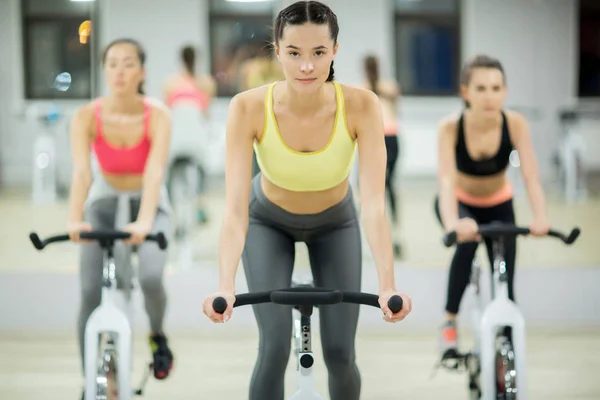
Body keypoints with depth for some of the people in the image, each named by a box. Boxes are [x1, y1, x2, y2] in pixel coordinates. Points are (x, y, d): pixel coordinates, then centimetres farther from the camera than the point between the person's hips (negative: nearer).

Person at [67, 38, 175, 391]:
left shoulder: (158, 116, -21)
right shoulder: (87, 117, -19)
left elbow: (155, 172, -33)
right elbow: (82, 171, -31)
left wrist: (143, 223, -49)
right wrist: (75, 220, -48)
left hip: (148, 203, -1)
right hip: (104, 203, 1)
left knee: (150, 277, -26)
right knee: (91, 292, -15)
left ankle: (158, 335, 8)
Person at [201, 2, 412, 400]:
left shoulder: (361, 106, -33)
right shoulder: (249, 108, -34)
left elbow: (375, 202, -37)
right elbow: (235, 208, -38)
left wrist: (388, 287, -49)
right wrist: (226, 287, -52)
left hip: (334, 222, 1)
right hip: (269, 221, -1)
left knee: (340, 353, -4)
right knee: (275, 347, -16)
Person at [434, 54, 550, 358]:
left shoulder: (515, 124, -28)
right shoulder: (451, 128, -31)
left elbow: (531, 177, -36)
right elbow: (446, 181, -43)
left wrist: (540, 217, -56)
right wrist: (453, 224, -63)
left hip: (498, 206, 2)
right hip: (460, 204, -2)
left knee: (505, 281, -4)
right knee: (467, 241, -34)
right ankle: (450, 323, -20)